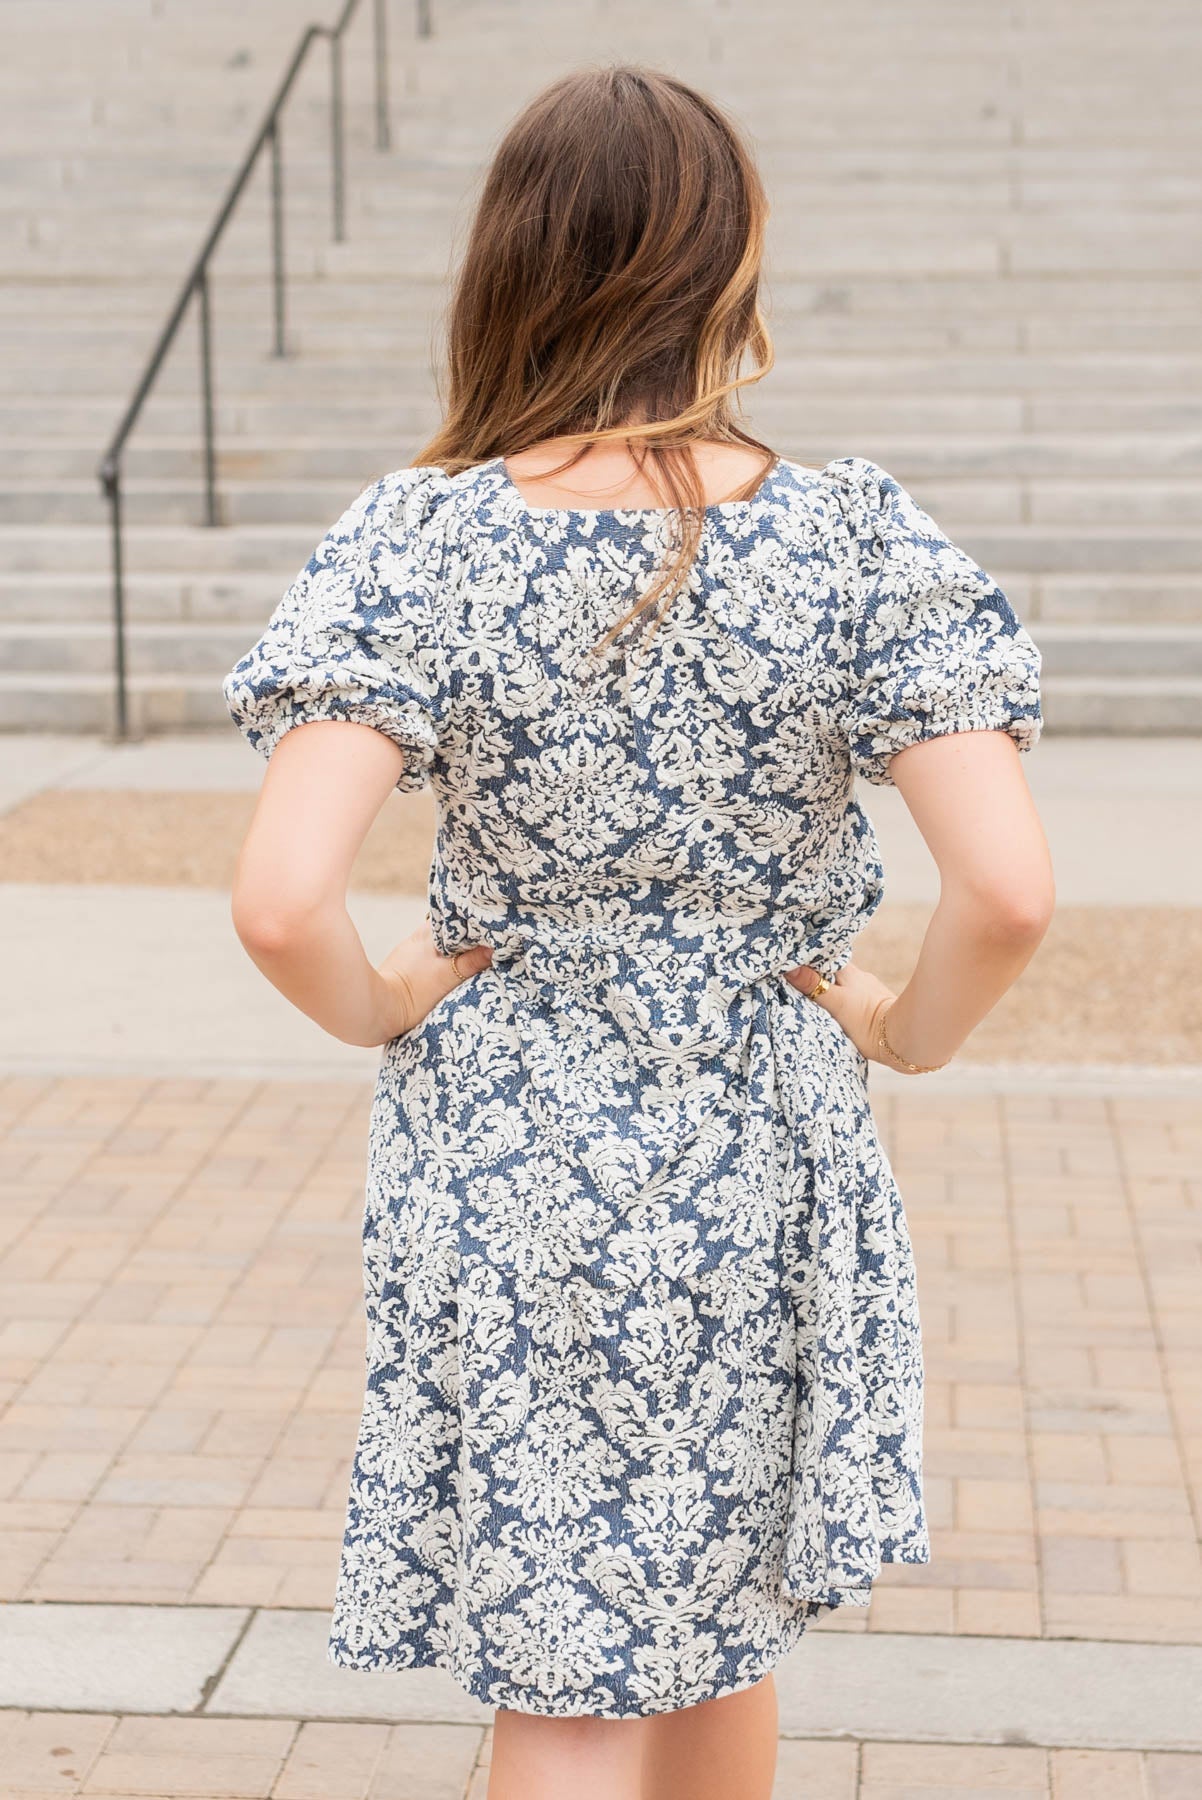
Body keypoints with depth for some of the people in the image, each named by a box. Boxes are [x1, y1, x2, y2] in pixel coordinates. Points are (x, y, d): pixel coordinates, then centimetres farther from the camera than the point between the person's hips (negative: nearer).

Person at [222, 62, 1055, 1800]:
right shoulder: (855, 542, -11)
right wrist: (908, 1032, 1)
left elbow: (280, 904, -22)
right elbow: (1011, 890, -18)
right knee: (722, 1622, 24)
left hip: (503, 1162, -1)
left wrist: (379, 1006, -1)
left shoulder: (421, 543, -13)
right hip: (762, 1165, 2)